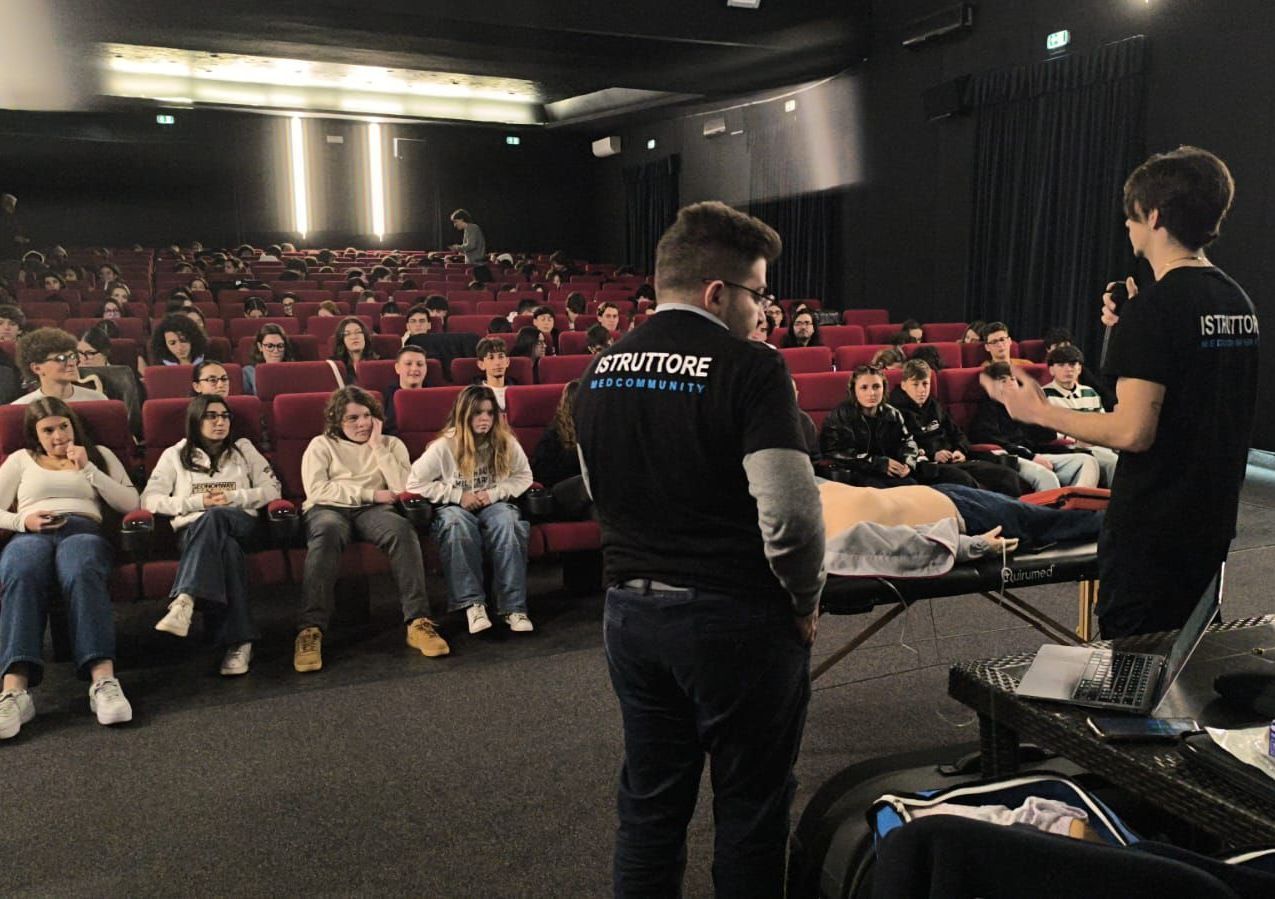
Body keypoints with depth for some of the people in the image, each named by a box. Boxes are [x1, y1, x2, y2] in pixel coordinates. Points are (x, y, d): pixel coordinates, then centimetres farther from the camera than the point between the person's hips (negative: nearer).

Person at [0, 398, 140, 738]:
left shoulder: (99, 454, 26)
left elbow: (130, 503, 13)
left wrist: (88, 469, 5)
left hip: (83, 529, -1)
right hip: (31, 534, 1)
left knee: (82, 574, -41)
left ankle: (103, 679, -55)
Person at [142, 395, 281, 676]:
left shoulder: (244, 448, 21)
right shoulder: (175, 454, 18)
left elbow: (273, 488, 13)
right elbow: (149, 499, 6)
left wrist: (234, 498, -4)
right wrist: (197, 501, -7)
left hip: (239, 524, 0)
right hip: (193, 529, 0)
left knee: (214, 518, -40)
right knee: (225, 547, -40)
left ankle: (185, 600, -60)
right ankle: (240, 640, -54)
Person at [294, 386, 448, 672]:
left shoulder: (391, 444, 20)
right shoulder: (321, 445, 16)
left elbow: (403, 488, 3)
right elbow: (317, 490, -2)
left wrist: (377, 446, 2)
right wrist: (370, 493, -5)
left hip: (372, 511, 1)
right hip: (329, 509, -1)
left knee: (402, 528, -35)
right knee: (327, 533, -39)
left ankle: (418, 622, -40)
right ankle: (310, 629, -45)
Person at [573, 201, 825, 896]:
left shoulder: (600, 371, 5)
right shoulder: (749, 369, -17)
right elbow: (789, 513, -21)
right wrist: (806, 600, -4)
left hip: (631, 611, 6)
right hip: (735, 619, -6)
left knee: (650, 803, 20)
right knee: (750, 812, 13)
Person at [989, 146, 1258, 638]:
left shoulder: (1154, 309, -19)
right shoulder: (1238, 301, 8)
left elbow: (1132, 431, -23)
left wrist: (1040, 412, -11)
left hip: (1152, 526, -9)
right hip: (1213, 519, 9)